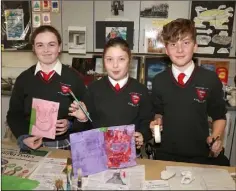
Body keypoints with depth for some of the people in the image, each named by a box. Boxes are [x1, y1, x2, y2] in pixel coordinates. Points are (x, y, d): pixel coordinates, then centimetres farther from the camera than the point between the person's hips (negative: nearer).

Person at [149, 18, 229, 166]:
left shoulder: (211, 79, -8)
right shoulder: (159, 81, -3)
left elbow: (219, 116, 3)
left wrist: (217, 138, -13)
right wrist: (158, 121, -10)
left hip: (201, 155, -1)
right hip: (166, 154, 1)